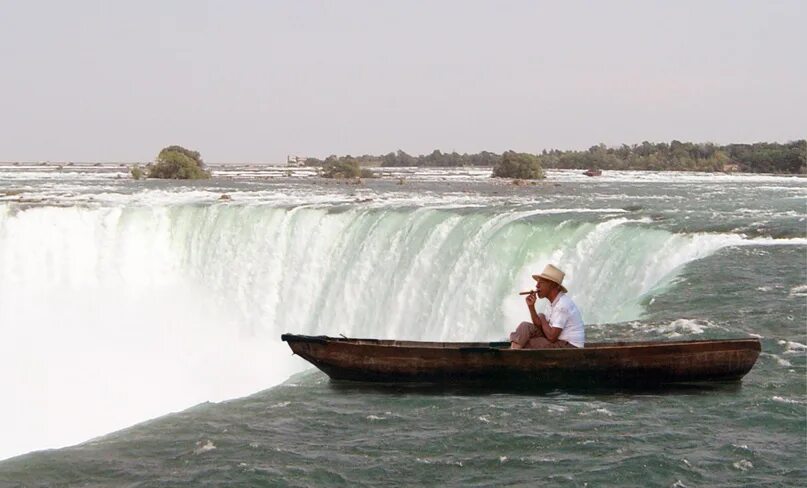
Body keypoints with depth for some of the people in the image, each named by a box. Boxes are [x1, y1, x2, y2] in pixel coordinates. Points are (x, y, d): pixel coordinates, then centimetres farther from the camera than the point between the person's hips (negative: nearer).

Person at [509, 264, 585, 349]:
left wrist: (542, 318, -5)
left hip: (569, 346, -10)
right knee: (525, 326, 1)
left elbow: (552, 336, -23)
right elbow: (539, 326, 10)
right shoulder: (554, 302, 12)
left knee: (524, 345, -16)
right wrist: (531, 306, -3)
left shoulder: (562, 305, -20)